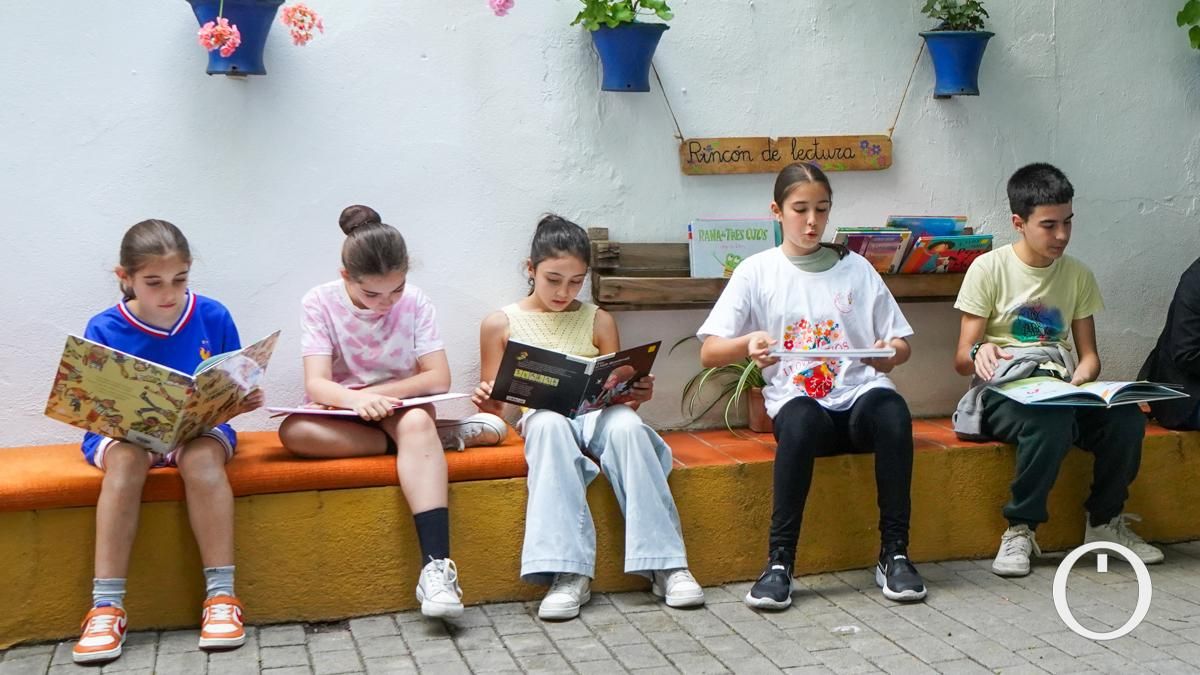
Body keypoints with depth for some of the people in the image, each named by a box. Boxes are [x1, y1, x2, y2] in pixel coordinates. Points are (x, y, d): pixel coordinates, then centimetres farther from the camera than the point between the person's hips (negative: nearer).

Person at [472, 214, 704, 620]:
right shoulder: (500, 324, 11)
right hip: (539, 419, -1)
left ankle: (665, 564, -34)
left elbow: (620, 392, 13)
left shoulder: (598, 321, 16)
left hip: (597, 415, 1)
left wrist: (637, 395, -11)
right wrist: (486, 401, -14)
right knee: (549, 423, -39)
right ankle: (569, 571, -45)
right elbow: (493, 405, 10)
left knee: (626, 424, -35)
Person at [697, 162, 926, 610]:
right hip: (797, 400, -2)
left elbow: (901, 344, 14)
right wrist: (748, 344, -19)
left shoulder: (856, 269, 14)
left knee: (892, 410, -33)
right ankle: (780, 561, -28)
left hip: (859, 395, 2)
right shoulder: (756, 272, 8)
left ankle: (894, 554, -22)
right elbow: (708, 354, 2)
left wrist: (888, 352, -10)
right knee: (801, 420, -38)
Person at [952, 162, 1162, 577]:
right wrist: (979, 353, -31)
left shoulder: (1078, 276, 12)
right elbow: (961, 359, -5)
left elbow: (1089, 354, 12)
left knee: (1126, 417, -27)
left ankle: (1105, 522, -3)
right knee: (1050, 420, -38)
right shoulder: (989, 269, -2)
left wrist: (1080, 379, -13)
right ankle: (1021, 529, -19)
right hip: (1003, 391, -4)